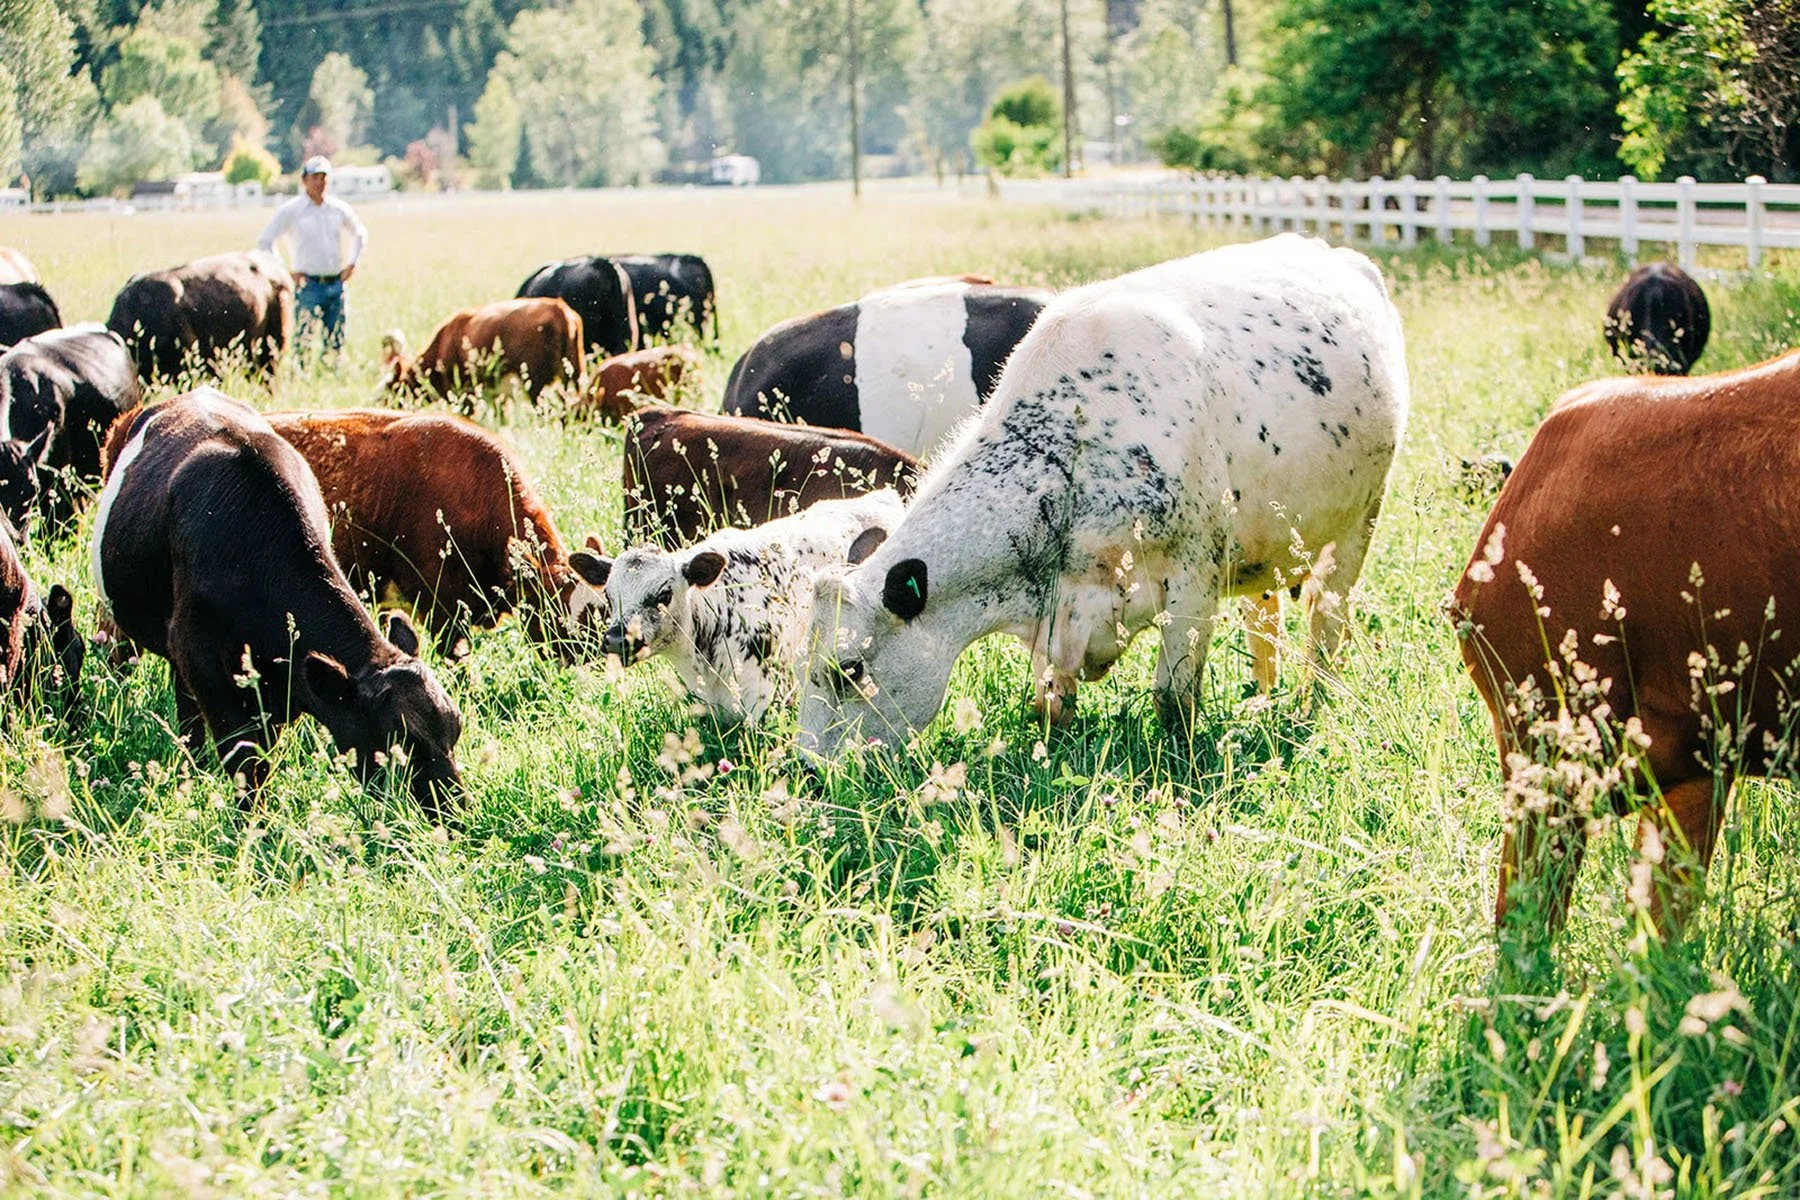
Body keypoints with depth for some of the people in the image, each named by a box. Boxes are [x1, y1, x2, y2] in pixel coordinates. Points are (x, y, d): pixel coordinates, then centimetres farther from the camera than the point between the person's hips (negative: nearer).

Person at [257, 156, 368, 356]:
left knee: (336, 343, 6)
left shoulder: (339, 209, 8)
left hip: (336, 285, 4)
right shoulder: (291, 210, -3)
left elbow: (360, 234, 25)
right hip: (309, 285, -4)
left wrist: (351, 263, 14)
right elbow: (265, 241, 1)